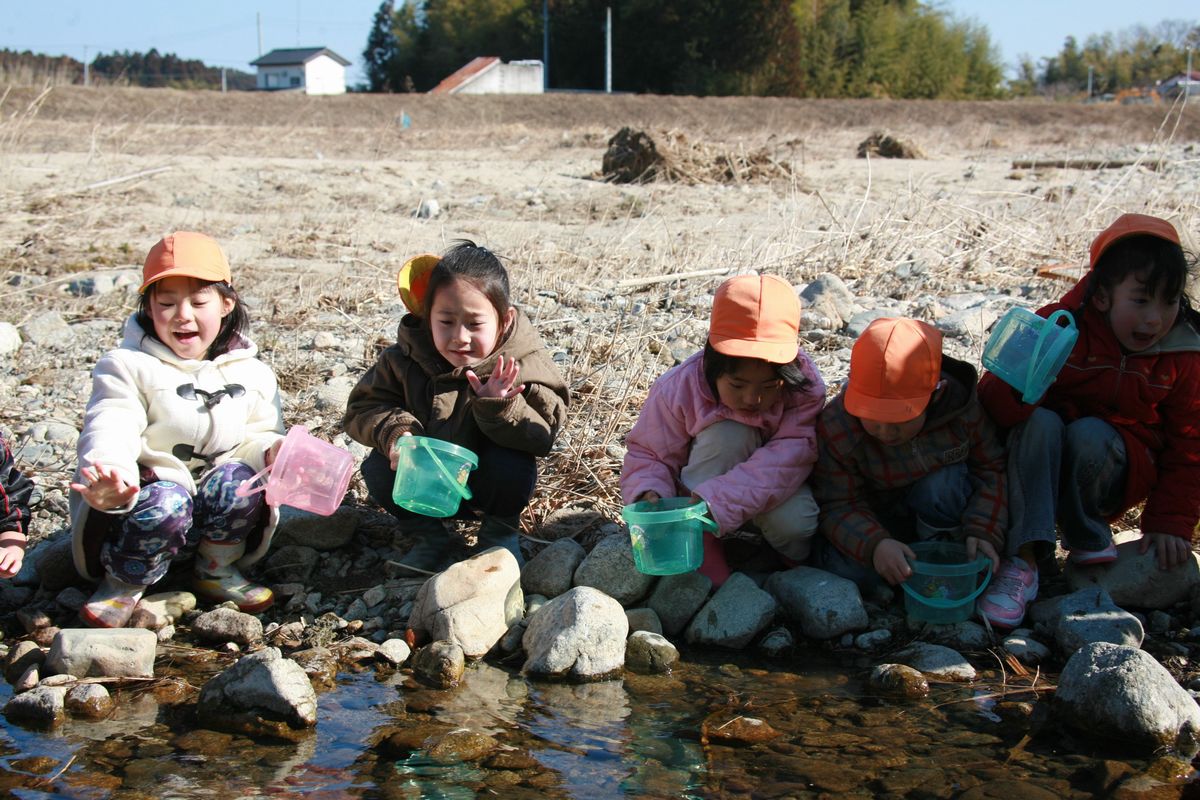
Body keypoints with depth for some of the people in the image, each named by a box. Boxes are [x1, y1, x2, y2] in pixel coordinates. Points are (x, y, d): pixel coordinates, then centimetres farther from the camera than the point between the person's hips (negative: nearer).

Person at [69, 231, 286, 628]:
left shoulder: (250, 372, 6)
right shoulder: (127, 366, -6)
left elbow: (260, 436, 7)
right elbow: (110, 431, -22)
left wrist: (272, 452, -20)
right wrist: (109, 473, -46)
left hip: (220, 515, 3)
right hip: (149, 489, -3)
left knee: (237, 478, -29)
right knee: (164, 503, -36)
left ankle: (218, 570, -3)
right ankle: (124, 583, -8)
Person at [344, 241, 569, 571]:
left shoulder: (523, 363, -20)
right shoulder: (405, 359, -13)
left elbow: (542, 436, -25)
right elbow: (363, 408, -7)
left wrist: (497, 407, -43)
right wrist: (394, 431, -28)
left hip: (486, 488, -2)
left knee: (511, 464, -32)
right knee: (378, 467, -24)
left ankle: (500, 533, 1)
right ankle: (430, 537, 2)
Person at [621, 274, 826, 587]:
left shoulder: (805, 386, -23)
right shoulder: (678, 389, -22)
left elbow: (792, 452, -34)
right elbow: (647, 455, -12)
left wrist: (715, 500, -45)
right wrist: (650, 495, -37)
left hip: (772, 487, 1)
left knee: (794, 522, -35)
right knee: (728, 434, -31)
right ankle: (703, 546, -19)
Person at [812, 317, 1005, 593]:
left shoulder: (961, 407, -24)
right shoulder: (835, 429, -27)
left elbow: (991, 469, -10)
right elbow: (839, 506, -25)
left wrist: (984, 531, -25)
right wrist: (874, 545, -45)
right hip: (875, 521, -1)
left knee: (942, 484, -33)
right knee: (846, 570, -32)